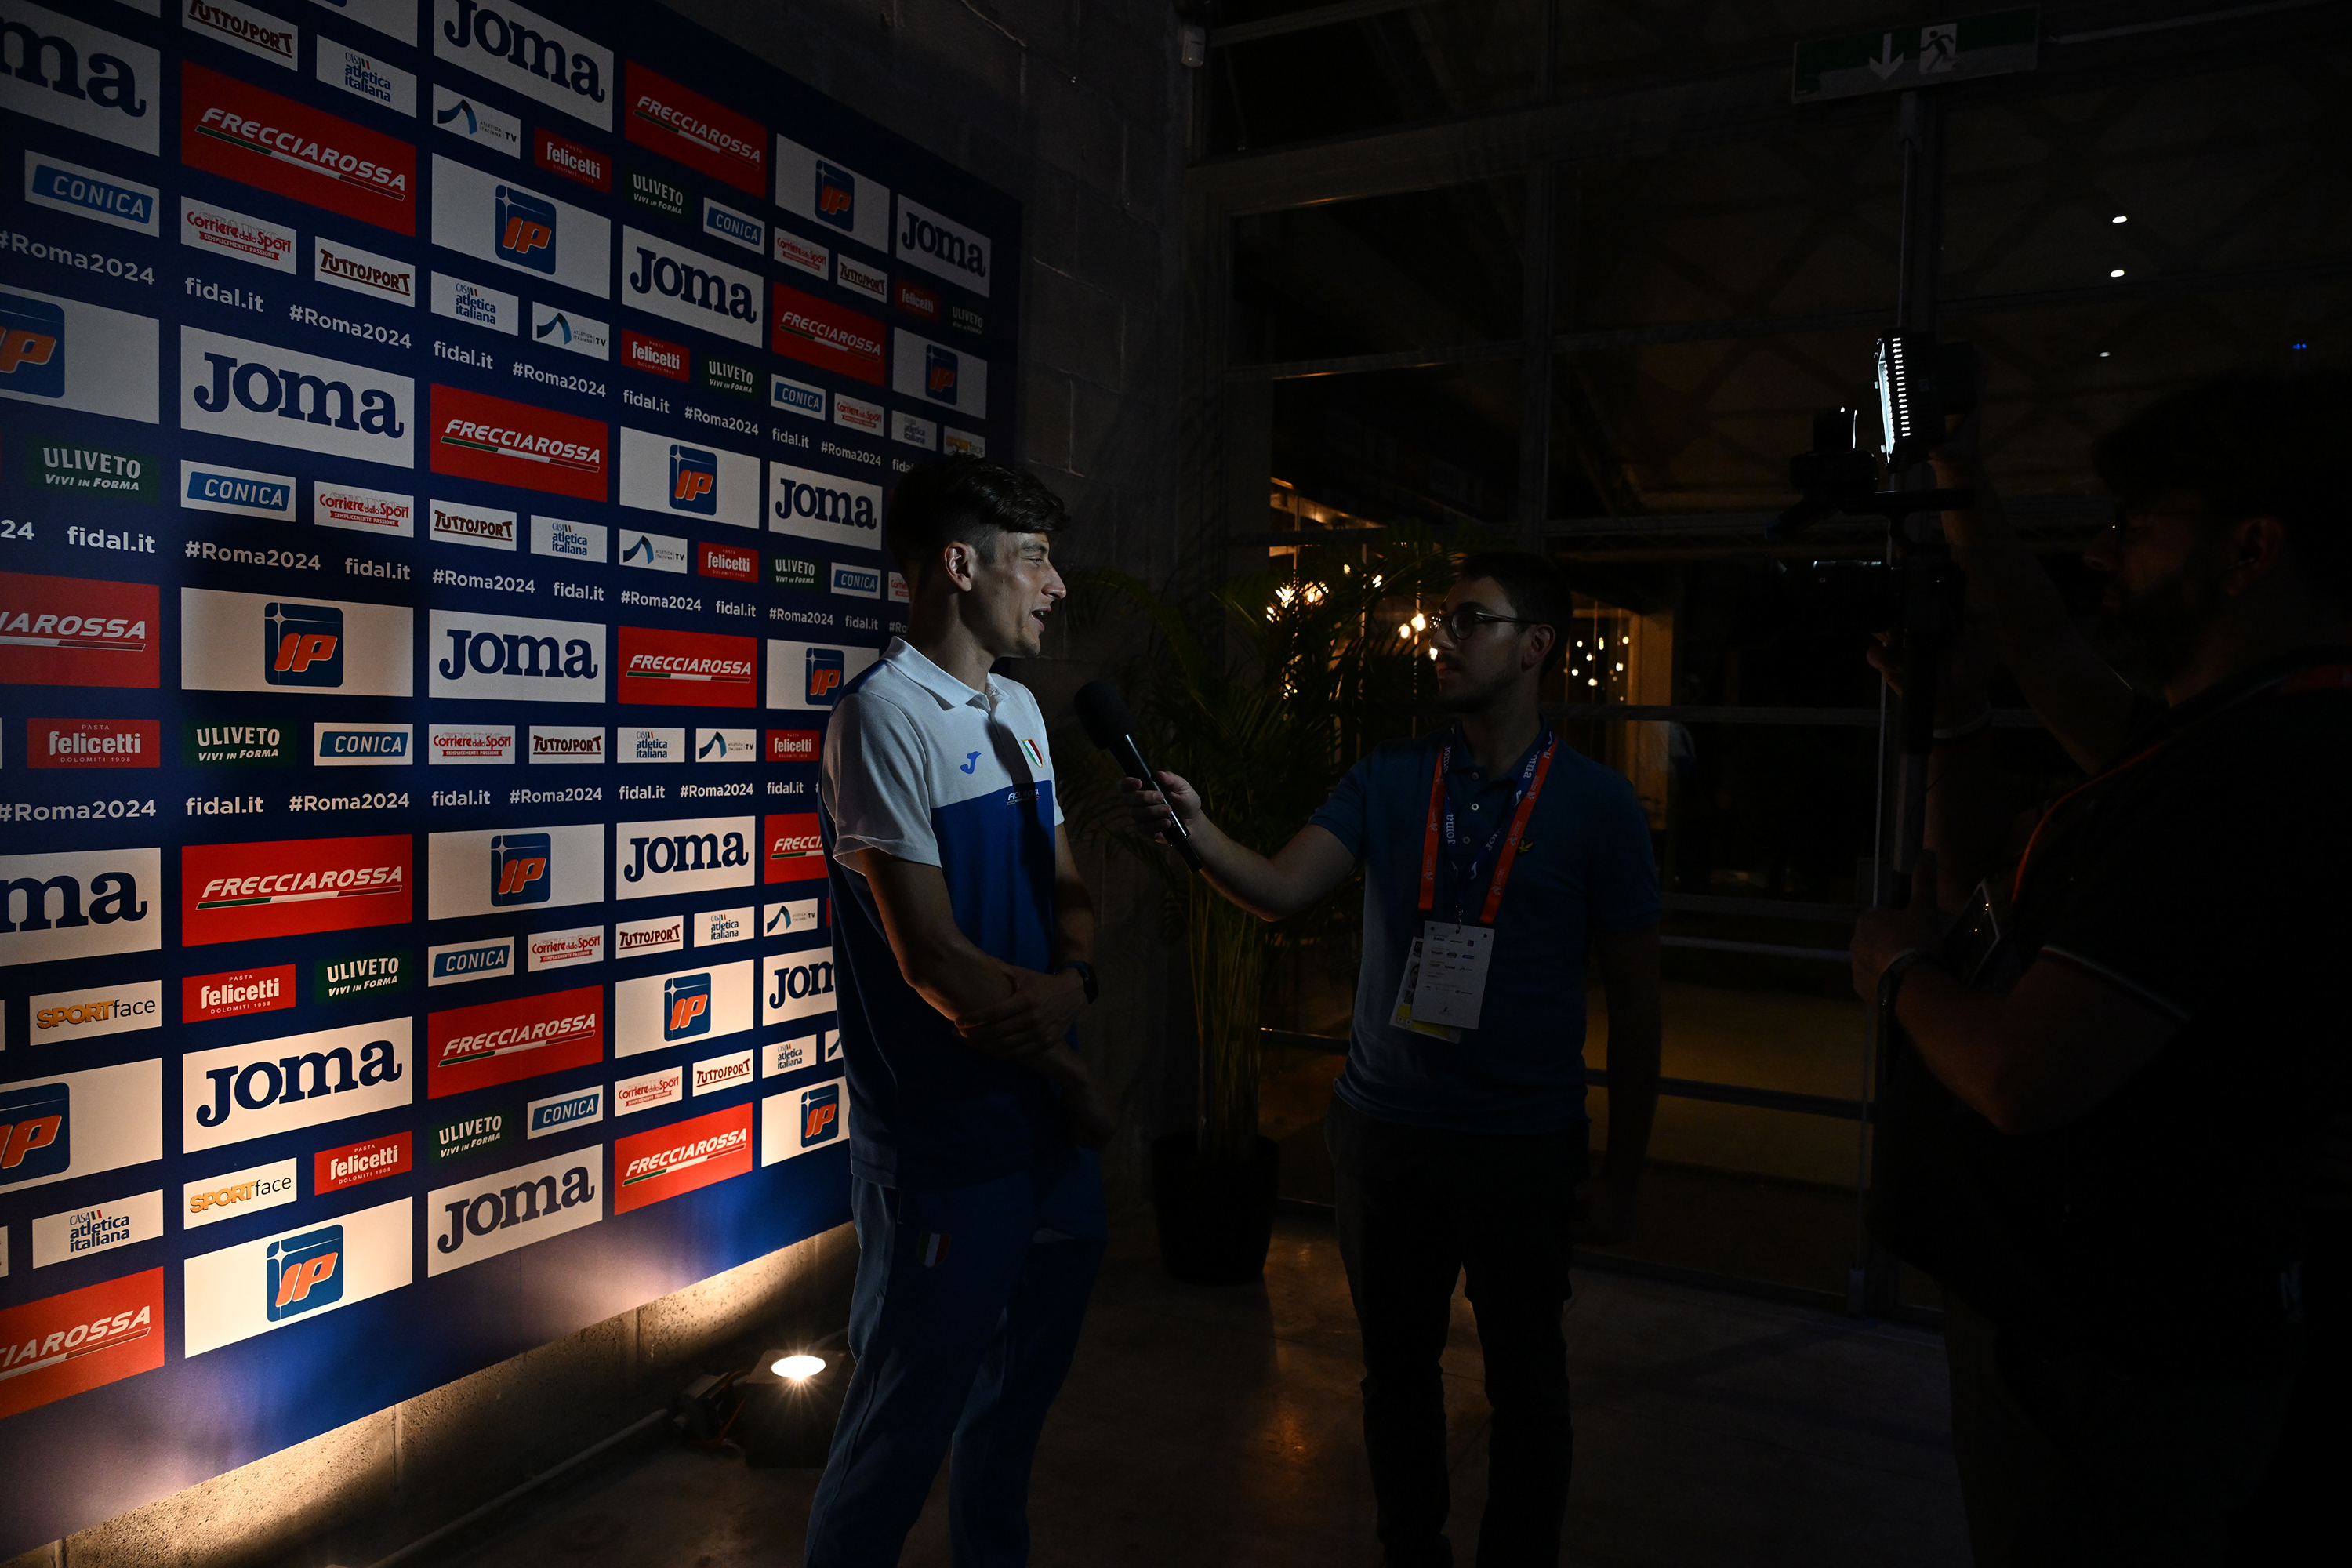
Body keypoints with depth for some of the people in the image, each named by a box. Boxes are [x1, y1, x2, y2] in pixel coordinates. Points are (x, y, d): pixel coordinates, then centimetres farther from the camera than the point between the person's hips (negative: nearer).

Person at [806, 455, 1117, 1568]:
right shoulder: (883, 717, -16)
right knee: (910, 1411, 8)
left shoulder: (1019, 710, 10)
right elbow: (933, 956, -20)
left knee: (1022, 1387, 24)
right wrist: (1072, 1085, -10)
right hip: (943, 1143, -8)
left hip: (1048, 1124, 8)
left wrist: (1072, 984, -10)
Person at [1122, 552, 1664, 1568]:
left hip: (1525, 1143, -2)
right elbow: (1283, 890, -11)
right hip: (1383, 1129, 3)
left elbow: (1634, 1003, -3)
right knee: (1396, 1363, 17)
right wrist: (1193, 826, -30)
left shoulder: (1598, 808, -6)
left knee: (1524, 1380, 14)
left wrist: (1621, 1175, -4)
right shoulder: (1388, 780, 0)